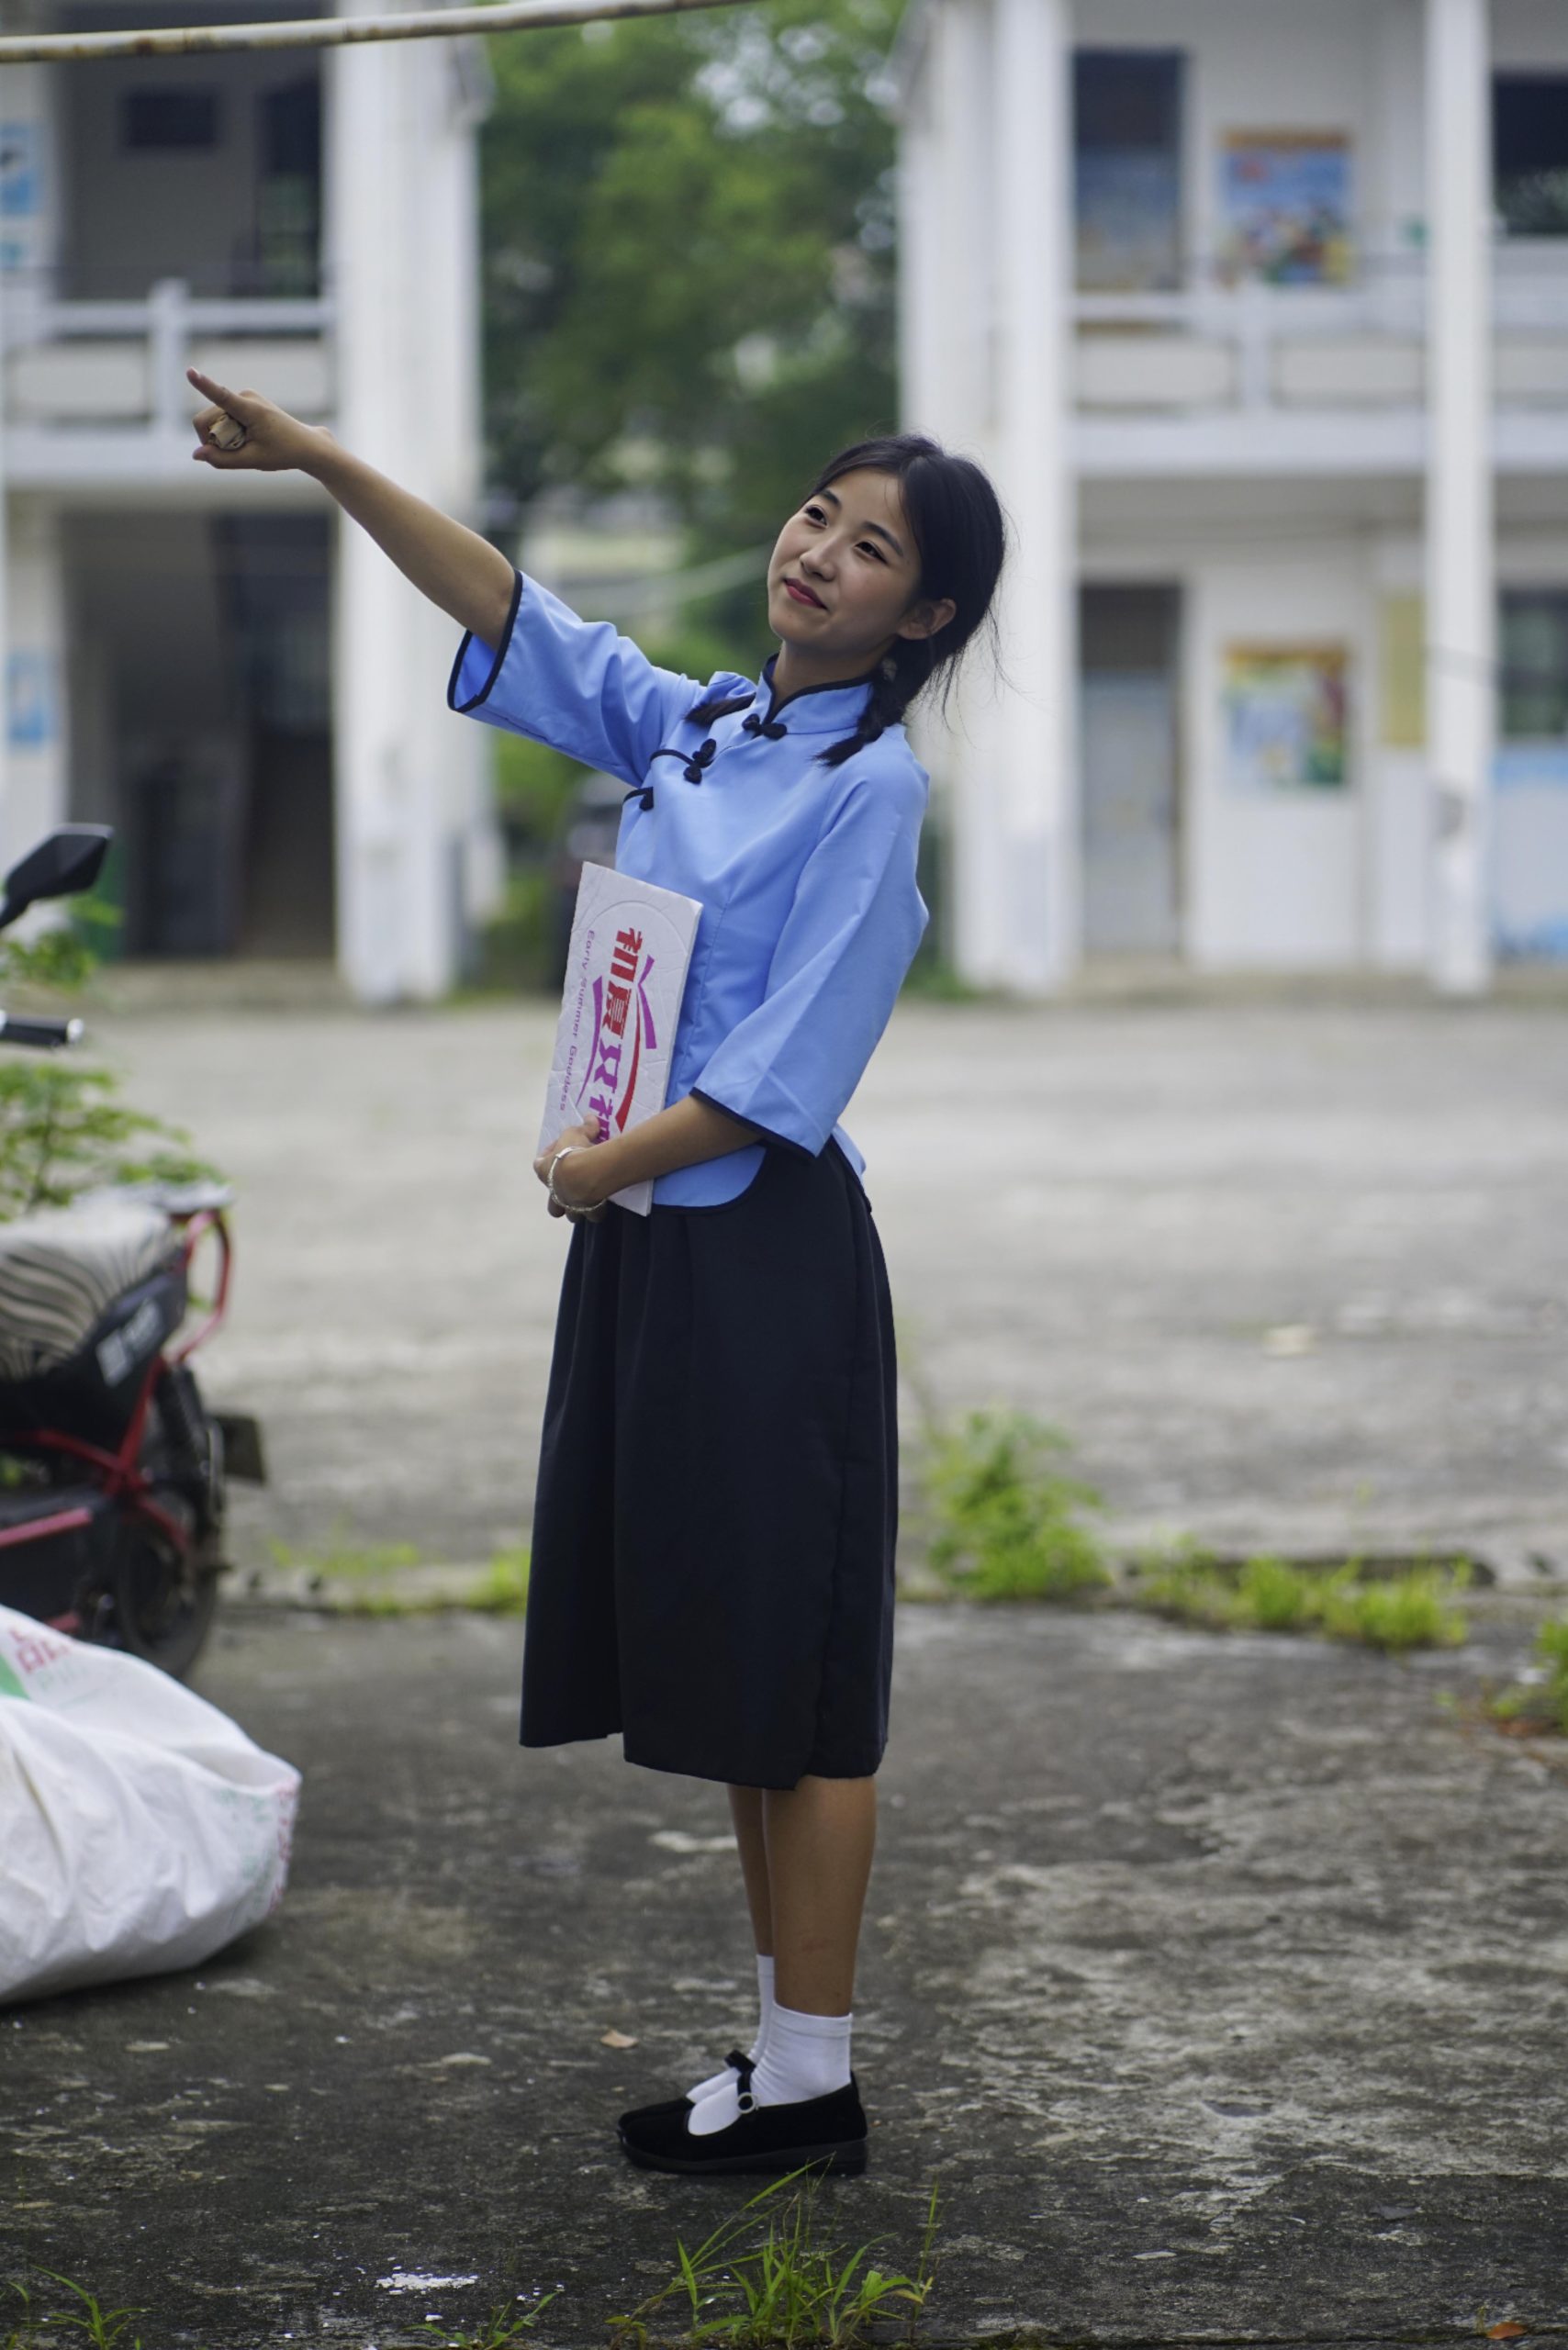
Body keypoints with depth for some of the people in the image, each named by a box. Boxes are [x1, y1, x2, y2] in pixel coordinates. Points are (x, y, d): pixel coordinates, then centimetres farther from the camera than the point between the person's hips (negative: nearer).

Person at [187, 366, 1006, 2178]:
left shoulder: (873, 785, -11)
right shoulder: (686, 726, 10)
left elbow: (788, 1070, -16)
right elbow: (502, 611, 13)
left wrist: (608, 1165, -9)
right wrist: (319, 461, 6)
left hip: (767, 1259, -8)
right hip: (643, 1243, 8)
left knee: (796, 1680, -2)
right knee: (723, 1681, 13)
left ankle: (812, 2086, 6)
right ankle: (780, 2043, 22)